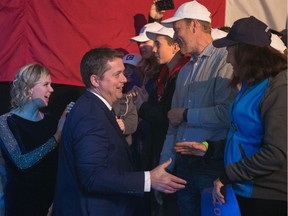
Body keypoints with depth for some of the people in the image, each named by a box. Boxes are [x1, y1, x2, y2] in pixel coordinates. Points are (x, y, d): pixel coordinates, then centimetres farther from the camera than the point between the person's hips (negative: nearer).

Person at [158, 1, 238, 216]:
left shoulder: (225, 59, -9)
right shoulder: (185, 71, 16)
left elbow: (227, 113, -22)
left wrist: (186, 115, -8)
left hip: (213, 163, -7)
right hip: (183, 163, 7)